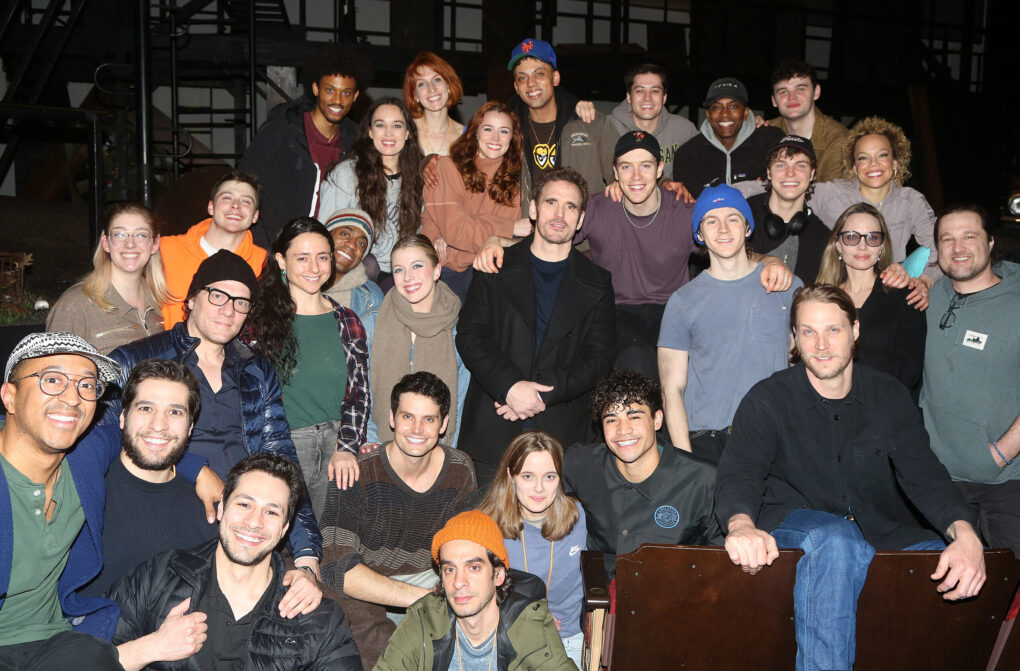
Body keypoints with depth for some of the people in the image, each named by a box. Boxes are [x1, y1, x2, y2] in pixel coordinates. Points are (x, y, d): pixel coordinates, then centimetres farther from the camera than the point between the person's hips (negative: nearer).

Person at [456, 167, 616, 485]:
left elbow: (600, 355, 1)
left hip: (562, 435, 0)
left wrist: (542, 392, -12)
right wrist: (510, 386, -16)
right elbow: (470, 335, 0)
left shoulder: (596, 283, 9)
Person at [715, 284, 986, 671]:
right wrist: (741, 526, -38)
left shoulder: (889, 397, 7)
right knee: (836, 540, -38)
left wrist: (965, 534, -23)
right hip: (795, 522, -3)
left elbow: (924, 475, -2)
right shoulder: (767, 400, -1)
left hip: (882, 530, 4)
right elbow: (739, 473, -13)